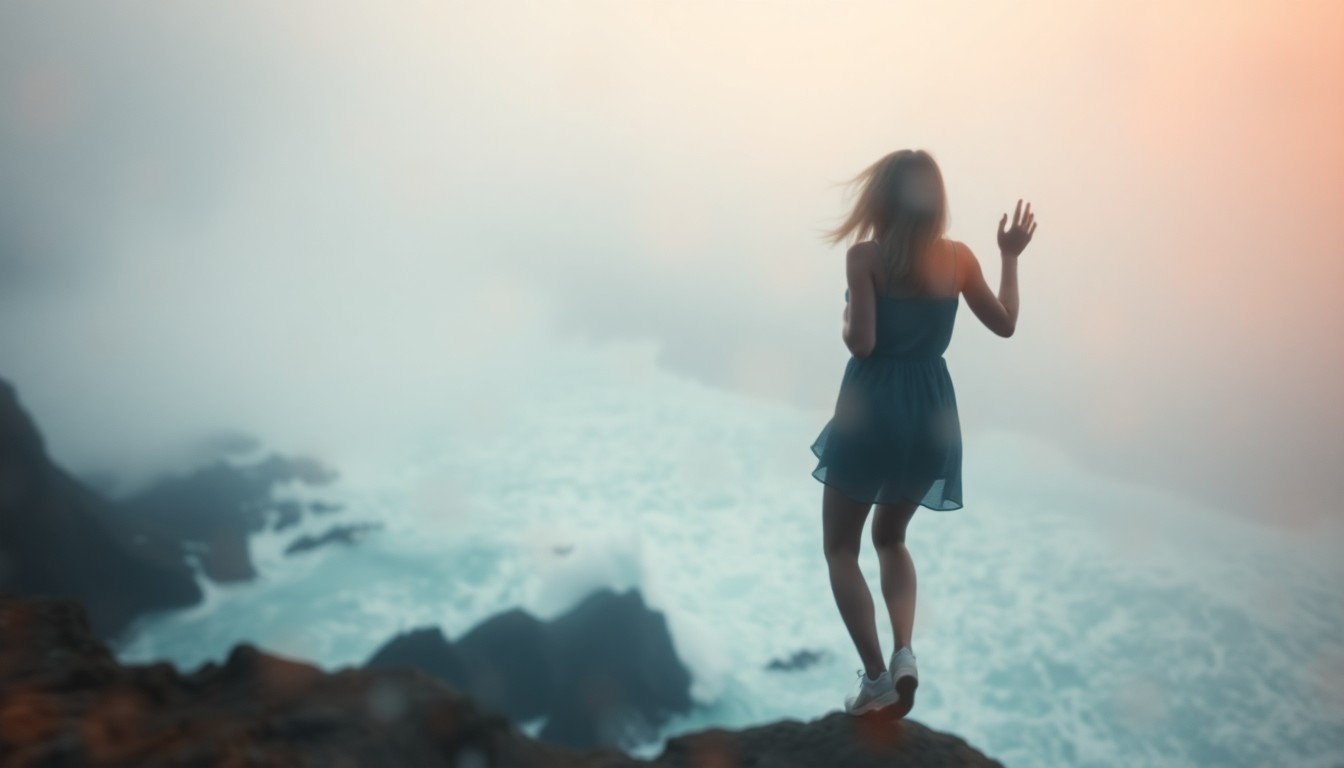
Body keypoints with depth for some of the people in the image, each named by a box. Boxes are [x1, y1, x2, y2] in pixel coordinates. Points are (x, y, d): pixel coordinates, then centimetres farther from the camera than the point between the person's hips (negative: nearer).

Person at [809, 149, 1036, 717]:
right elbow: (1005, 324, 11)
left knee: (840, 547, 12)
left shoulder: (865, 255, -11)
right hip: (931, 411, 5)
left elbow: (861, 344, -16)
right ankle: (904, 653, 8)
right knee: (891, 537, 25)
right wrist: (1010, 257, 22)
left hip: (872, 409, -5)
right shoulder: (958, 257, 1)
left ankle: (875, 674, 3)